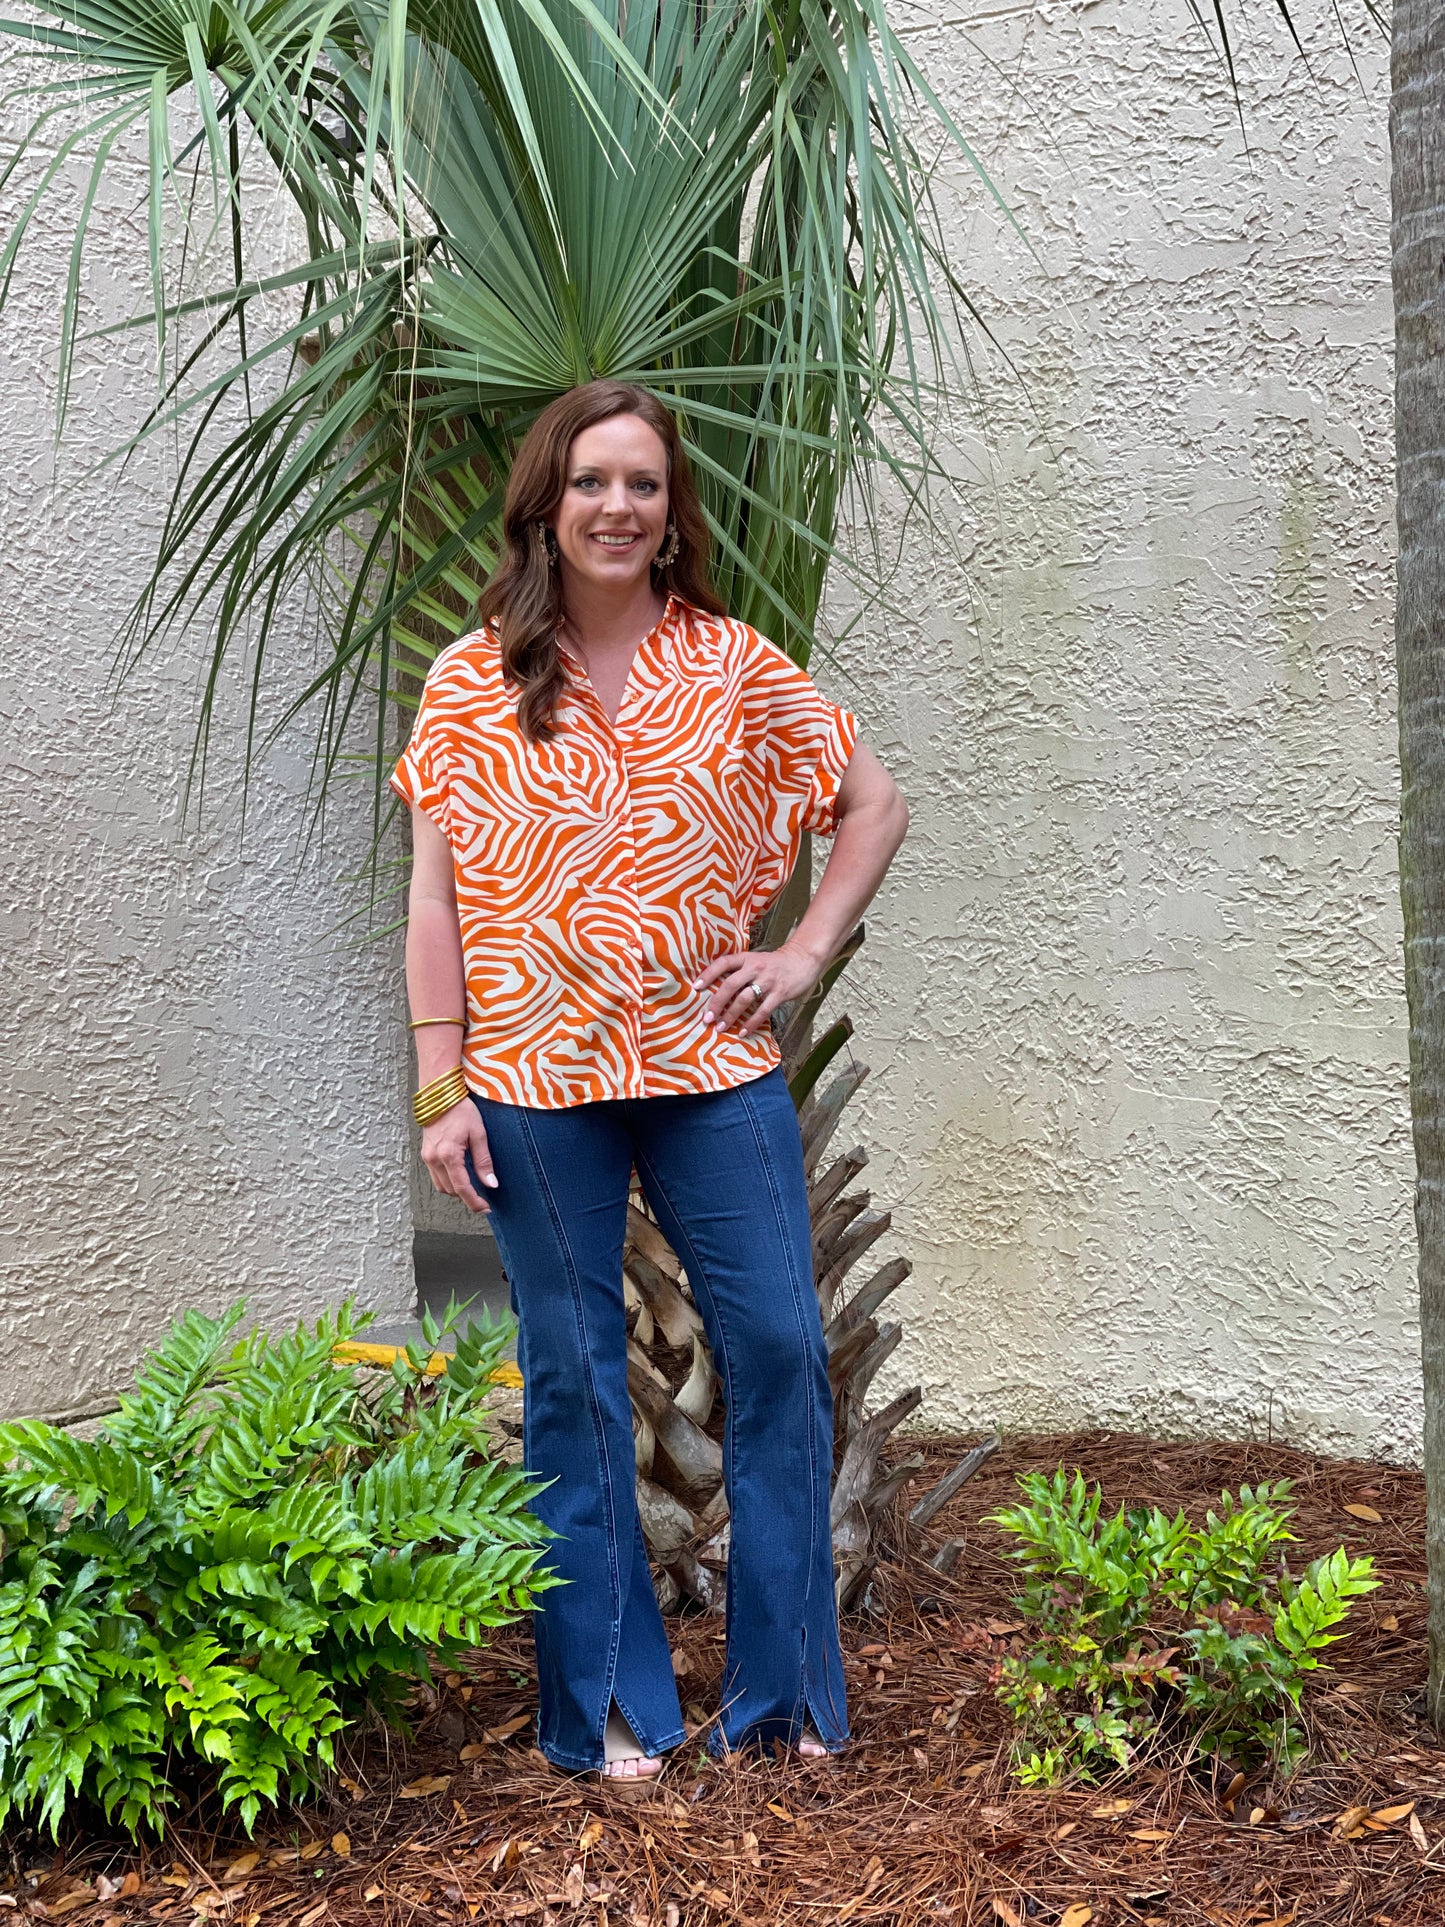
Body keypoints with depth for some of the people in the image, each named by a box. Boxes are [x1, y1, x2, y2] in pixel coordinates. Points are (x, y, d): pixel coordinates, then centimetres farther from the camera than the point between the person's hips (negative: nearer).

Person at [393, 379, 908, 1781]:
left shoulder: (733, 667, 4)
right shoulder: (472, 684, 1)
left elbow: (873, 803, 11)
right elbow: (436, 898, 0)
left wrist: (807, 952, 1)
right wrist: (438, 1089, -4)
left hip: (712, 1065, 1)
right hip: (535, 1081, -1)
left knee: (777, 1349, 2)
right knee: (572, 1384, 8)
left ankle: (787, 1690, 19)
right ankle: (606, 1704, 23)